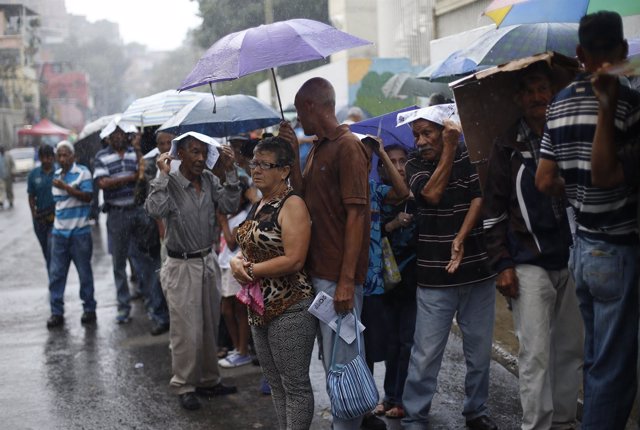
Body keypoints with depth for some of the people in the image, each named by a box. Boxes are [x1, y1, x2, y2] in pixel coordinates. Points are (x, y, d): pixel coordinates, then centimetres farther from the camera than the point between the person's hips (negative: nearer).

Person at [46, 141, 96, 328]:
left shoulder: (83, 172, -5)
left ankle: (89, 309, 16)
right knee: (56, 273, 1)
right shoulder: (57, 175, 13)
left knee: (85, 272, 4)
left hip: (79, 232, -5)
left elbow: (88, 196, -15)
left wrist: (65, 187, -20)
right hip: (59, 232, 5)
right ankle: (56, 312, 6)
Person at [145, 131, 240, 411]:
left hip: (208, 262, 5)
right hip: (182, 267, -5)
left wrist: (230, 171, -13)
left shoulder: (210, 180, 2)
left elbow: (229, 206, -8)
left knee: (210, 327, 15)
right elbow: (155, 210, -30)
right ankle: (184, 386, 14)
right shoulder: (169, 184, -12)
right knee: (186, 332, -1)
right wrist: (163, 175, -25)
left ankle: (208, 380, 29)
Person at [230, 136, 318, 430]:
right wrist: (237, 261, -4)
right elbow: (250, 247, 19)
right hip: (260, 307, 9)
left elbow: (294, 260, -23)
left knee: (294, 384, 1)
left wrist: (251, 270, -15)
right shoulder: (259, 206, 12)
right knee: (275, 383, 17)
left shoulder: (292, 205, -15)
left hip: (289, 308, -9)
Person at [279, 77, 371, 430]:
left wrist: (347, 281, -22)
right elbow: (303, 198, 14)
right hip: (317, 269, 9)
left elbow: (356, 215, -18)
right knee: (328, 356, 17)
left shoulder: (347, 147, -12)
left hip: (338, 276, -9)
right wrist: (293, 152, 6)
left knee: (340, 360, -3)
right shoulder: (317, 149, 16)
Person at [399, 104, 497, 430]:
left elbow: (480, 197, -8)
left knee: (479, 351, 10)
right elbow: (432, 194, -14)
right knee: (425, 354, -3)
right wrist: (448, 150, -12)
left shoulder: (470, 156, 1)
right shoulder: (415, 165, 3)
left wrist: (460, 238, -17)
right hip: (434, 277, -1)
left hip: (476, 271, 1)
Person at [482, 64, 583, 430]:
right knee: (535, 353, -5)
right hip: (530, 264, -3)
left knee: (572, 349, 9)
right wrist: (502, 264, -5)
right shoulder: (508, 148, 2)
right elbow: (493, 212, 2)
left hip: (573, 260, 3)